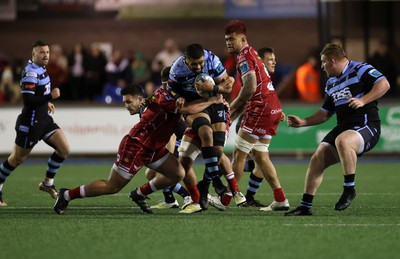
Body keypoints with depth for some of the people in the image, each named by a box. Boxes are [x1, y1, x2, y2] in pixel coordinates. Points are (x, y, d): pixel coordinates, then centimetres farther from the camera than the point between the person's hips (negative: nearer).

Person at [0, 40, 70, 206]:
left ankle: (47, 183, 13)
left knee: (64, 150, -1)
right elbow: (28, 101, -27)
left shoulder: (40, 69, 8)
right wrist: (50, 96, -26)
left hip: (44, 119, 9)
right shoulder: (31, 73, -20)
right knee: (17, 159, 3)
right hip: (31, 122, -9)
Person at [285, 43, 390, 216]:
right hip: (342, 127, 8)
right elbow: (325, 113, 27)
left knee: (342, 141, -39)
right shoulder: (331, 84, 20)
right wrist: (303, 122, 17)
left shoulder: (360, 70, -5)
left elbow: (384, 84, -17)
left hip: (366, 127, -8)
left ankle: (349, 188, -25)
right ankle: (305, 206, 0)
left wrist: (363, 100, -25)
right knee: (317, 159, -6)